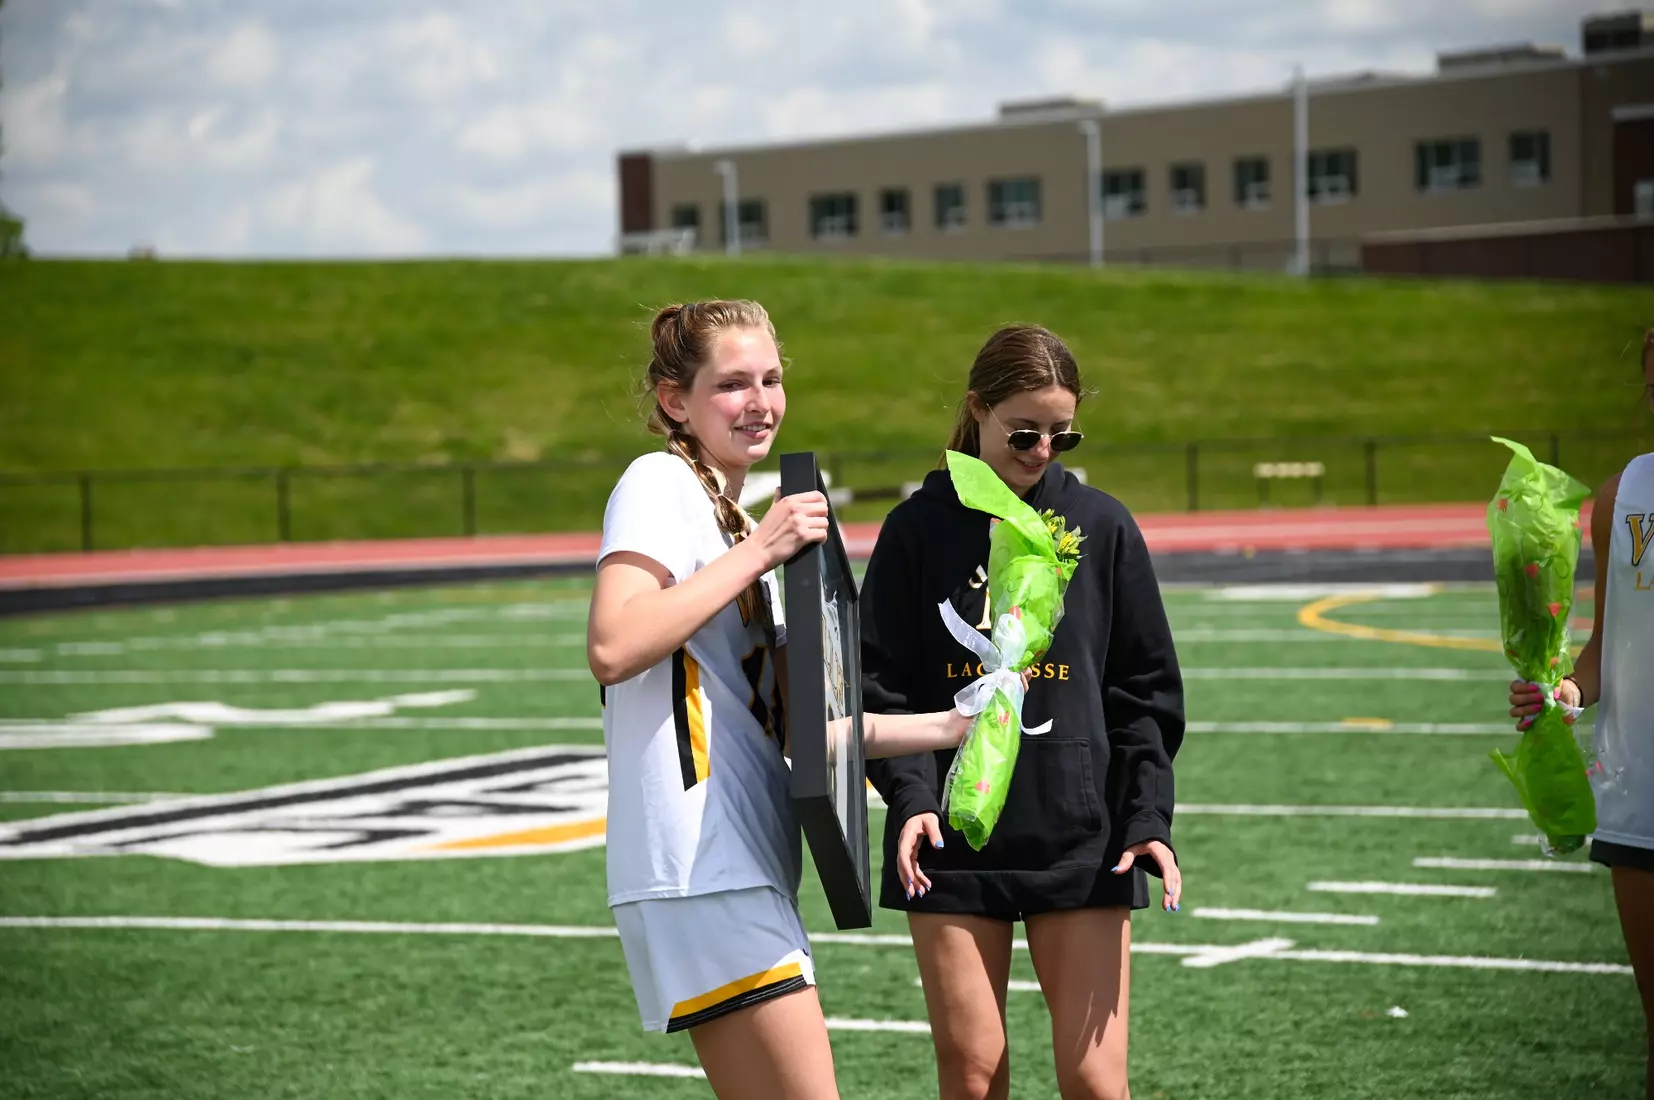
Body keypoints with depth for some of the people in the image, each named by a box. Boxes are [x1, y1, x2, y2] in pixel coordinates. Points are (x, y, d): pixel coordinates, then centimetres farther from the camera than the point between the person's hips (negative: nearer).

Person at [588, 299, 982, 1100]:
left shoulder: (733, 515, 22)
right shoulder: (659, 483, -6)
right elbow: (612, 648, -23)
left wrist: (947, 727, 20)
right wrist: (758, 551, -18)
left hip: (744, 867, 9)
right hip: (698, 867, -9)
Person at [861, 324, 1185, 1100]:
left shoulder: (1103, 528, 5)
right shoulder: (919, 530, 3)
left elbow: (1145, 689, 6)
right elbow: (884, 685, 2)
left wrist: (1148, 816, -5)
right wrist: (910, 794, -14)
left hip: (1082, 842, 0)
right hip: (955, 842, 0)